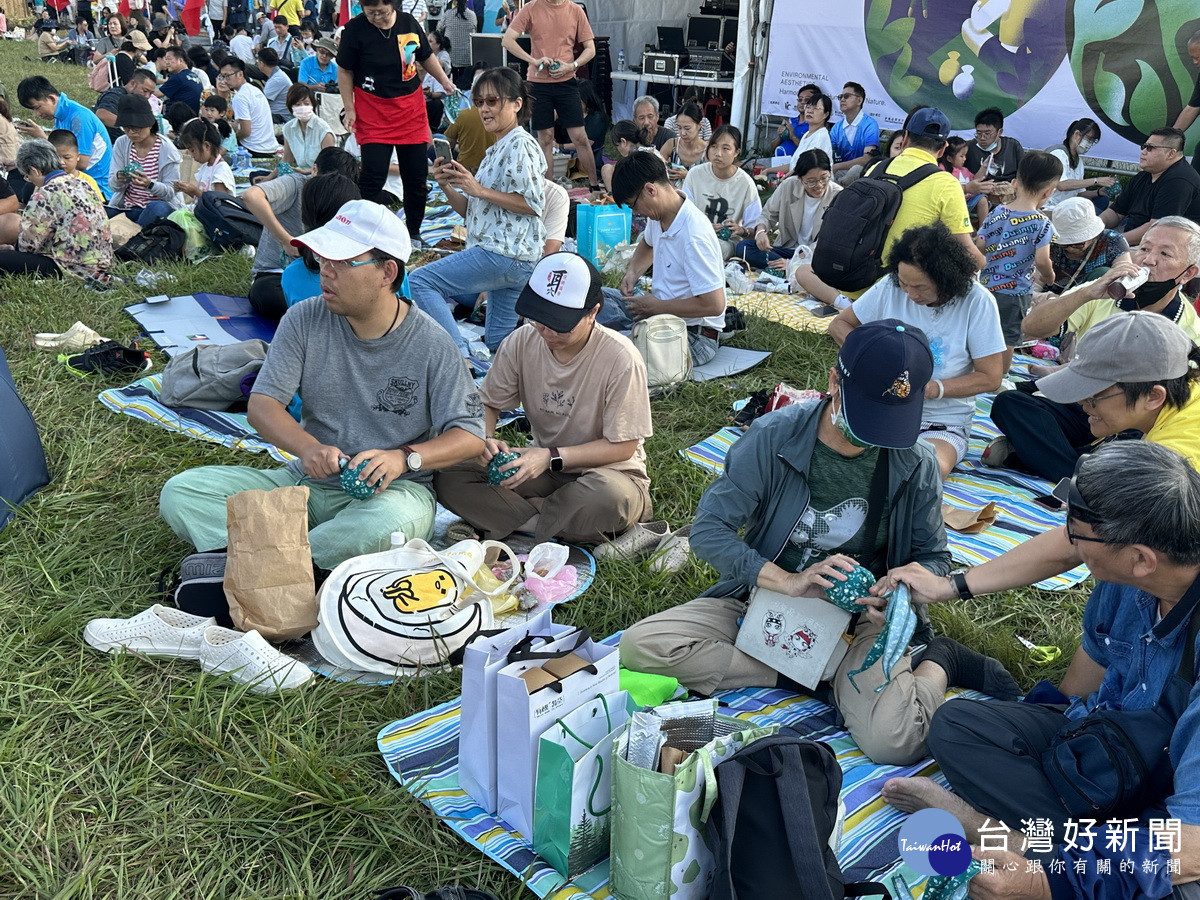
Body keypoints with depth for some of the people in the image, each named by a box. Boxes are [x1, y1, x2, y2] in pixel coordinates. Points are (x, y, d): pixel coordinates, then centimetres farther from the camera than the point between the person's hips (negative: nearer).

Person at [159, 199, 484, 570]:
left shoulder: (431, 345, -10)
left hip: (391, 490, -3)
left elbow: (469, 437, -10)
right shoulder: (305, 321, -1)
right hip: (308, 482, 4)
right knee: (181, 492, -10)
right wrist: (308, 447, -26)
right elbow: (262, 404, -5)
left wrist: (404, 457, -29)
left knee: (391, 523, -41)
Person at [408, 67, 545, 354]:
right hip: (509, 256, 11)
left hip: (504, 253, -11)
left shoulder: (521, 144, -7)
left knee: (422, 281, -14)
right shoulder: (496, 150, 23)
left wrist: (479, 190, -16)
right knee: (498, 343, 13)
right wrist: (446, 186, 2)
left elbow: (533, 204, -18)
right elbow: (469, 211, 21)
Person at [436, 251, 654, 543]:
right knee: (449, 479, -17)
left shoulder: (621, 358, -20)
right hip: (541, 466, 5)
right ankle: (567, 529, -20)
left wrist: (552, 457, -24)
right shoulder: (521, 343, -8)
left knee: (607, 496, -41)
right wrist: (485, 439, -17)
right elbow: (488, 404, 6)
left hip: (606, 469, -4)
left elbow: (622, 447, -15)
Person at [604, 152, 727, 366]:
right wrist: (632, 272, 9)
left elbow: (713, 305, -27)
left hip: (694, 336, -9)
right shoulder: (659, 215, 3)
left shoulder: (693, 235, -25)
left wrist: (656, 306, -16)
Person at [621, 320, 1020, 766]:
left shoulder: (916, 463, -9)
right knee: (639, 646, -20)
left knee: (893, 741, -29)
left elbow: (933, 558, 3)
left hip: (859, 616, -1)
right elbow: (708, 530, -16)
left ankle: (938, 662, 5)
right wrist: (788, 581, -29)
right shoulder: (772, 437, -15)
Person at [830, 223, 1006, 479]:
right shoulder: (890, 287, -2)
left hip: (942, 425, -2)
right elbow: (839, 324, 10)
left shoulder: (977, 302, -9)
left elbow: (990, 377, -6)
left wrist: (934, 388, -20)